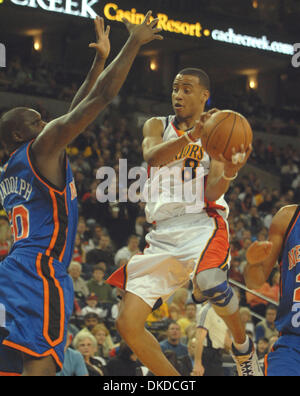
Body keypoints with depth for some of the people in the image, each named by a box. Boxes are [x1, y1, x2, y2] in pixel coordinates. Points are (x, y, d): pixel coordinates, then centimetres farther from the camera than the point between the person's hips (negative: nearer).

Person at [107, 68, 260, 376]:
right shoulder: (158, 126, 14)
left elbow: (211, 193, -3)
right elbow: (151, 156, -11)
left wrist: (228, 173, -26)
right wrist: (190, 136, -28)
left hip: (202, 221, -3)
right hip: (164, 232, 4)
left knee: (209, 281, -37)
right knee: (127, 324, -8)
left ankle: (243, 346, -7)